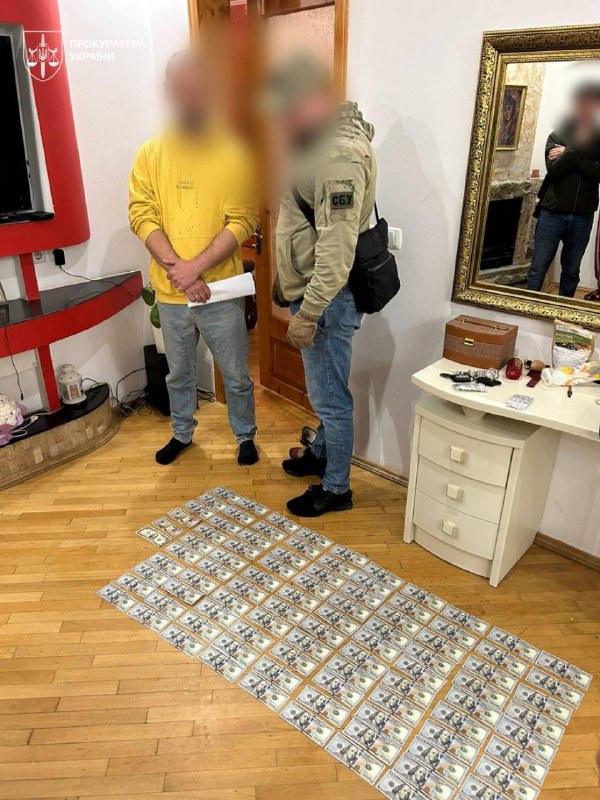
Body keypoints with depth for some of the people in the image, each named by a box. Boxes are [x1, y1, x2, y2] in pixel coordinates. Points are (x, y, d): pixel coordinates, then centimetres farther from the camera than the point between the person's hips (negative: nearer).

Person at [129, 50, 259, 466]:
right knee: (179, 373, 19)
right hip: (170, 293, 3)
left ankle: (246, 436, 34)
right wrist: (177, 270, -18)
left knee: (236, 376, 11)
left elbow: (241, 222, -12)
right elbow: (142, 217, -4)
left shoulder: (233, 152, -6)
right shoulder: (151, 154, 1)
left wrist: (196, 267, -21)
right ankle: (182, 433, 42)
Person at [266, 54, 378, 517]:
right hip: (310, 289, 10)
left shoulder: (340, 155, -22)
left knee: (330, 396, 3)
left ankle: (336, 489, 20)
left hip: (329, 298, -10)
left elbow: (337, 248, -28)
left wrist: (308, 313, -26)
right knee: (323, 390, 24)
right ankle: (322, 454, 43)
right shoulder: (317, 141, 11)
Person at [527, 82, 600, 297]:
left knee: (571, 272, 11)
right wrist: (578, 148, -13)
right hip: (552, 213, -2)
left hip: (583, 217, 2)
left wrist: (568, 155, -11)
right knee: (538, 269, -1)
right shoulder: (557, 136, 3)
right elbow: (554, 169, -11)